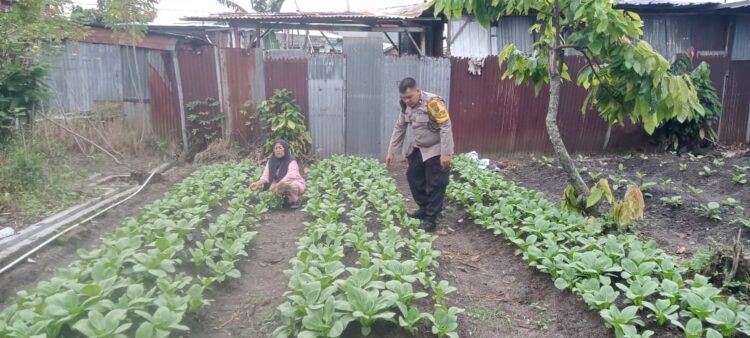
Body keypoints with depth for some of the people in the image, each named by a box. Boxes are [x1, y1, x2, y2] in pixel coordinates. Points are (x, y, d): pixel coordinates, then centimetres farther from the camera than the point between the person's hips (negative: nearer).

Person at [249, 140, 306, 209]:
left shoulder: (291, 161, -19)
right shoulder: (271, 161, -2)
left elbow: (291, 176, -35)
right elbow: (266, 176, -9)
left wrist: (278, 185, -47)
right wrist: (258, 183, -29)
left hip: (295, 184, -7)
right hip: (280, 186, 7)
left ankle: (296, 200, -6)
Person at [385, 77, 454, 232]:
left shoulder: (432, 102, -27)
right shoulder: (406, 105, -2)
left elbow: (446, 127, -27)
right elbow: (399, 128, 7)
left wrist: (445, 153, -28)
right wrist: (391, 152, 6)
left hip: (436, 150, -8)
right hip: (419, 148, 8)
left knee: (435, 185, -2)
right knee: (413, 177, 14)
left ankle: (431, 218, 7)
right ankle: (423, 209, 29)